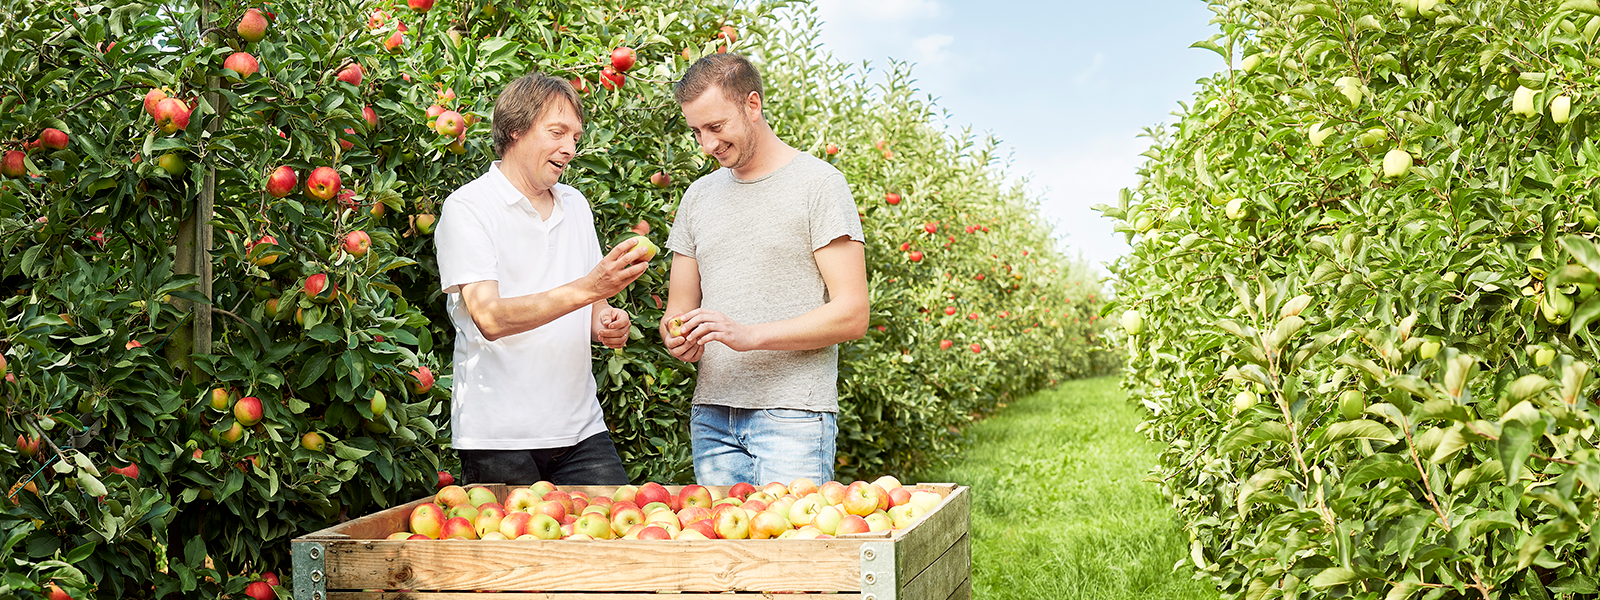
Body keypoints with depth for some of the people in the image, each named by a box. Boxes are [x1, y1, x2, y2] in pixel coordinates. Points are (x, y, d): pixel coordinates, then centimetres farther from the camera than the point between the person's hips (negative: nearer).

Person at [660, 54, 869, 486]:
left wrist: (748, 335, -17)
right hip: (711, 413, 5)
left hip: (792, 416, -5)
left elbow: (851, 314, -8)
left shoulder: (818, 183, -2)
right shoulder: (699, 196, 17)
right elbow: (679, 307, 21)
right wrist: (676, 337, -4)